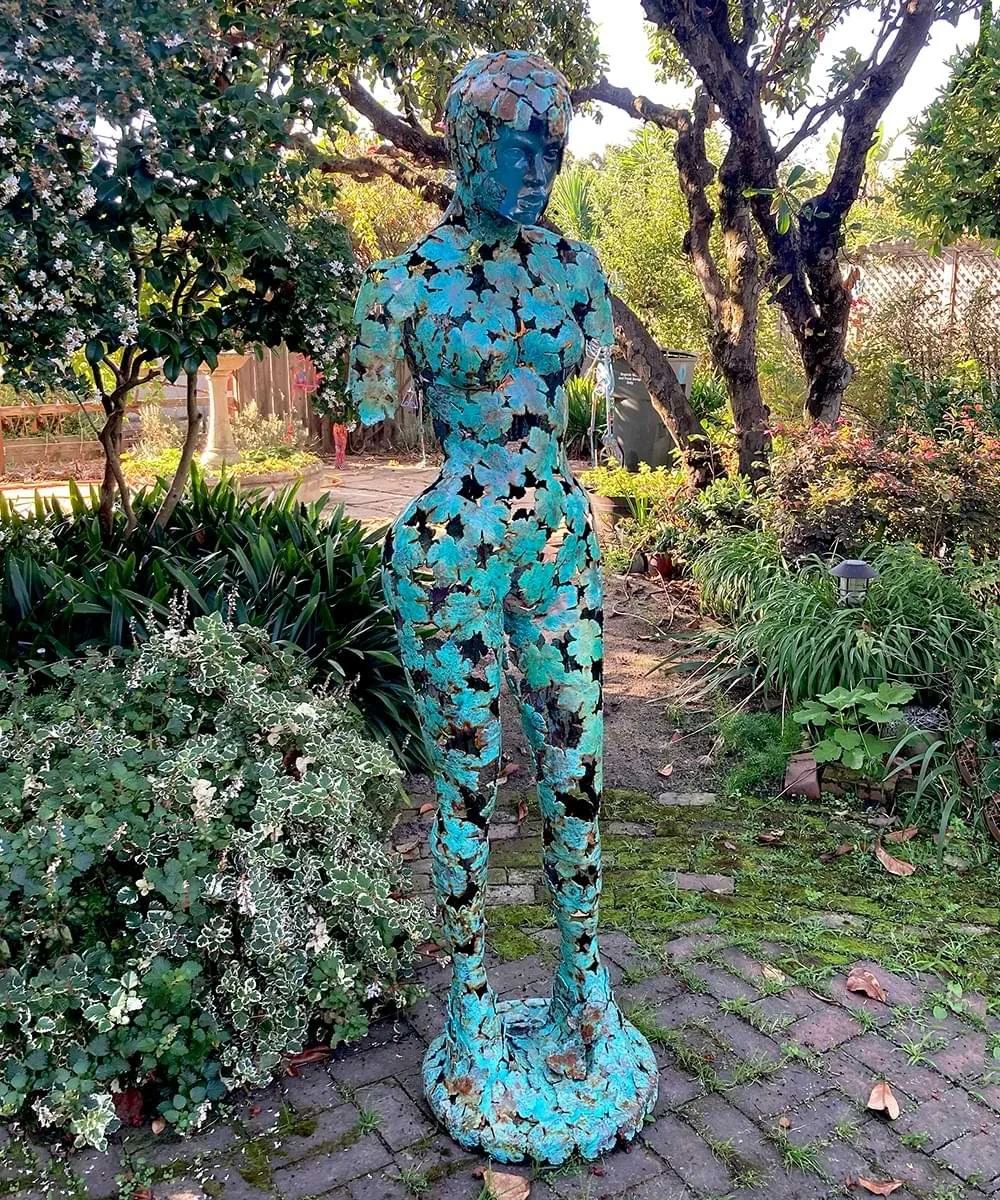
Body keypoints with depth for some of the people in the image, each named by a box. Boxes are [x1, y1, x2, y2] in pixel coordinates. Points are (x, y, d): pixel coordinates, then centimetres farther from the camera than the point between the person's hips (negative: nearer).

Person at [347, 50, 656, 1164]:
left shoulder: (571, 263, 9)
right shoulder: (409, 279, -5)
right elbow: (370, 423, -3)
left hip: (561, 540, 5)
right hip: (451, 553, -4)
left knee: (575, 767, 9)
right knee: (467, 782, 5)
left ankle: (582, 993, 31)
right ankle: (472, 1019, 26)